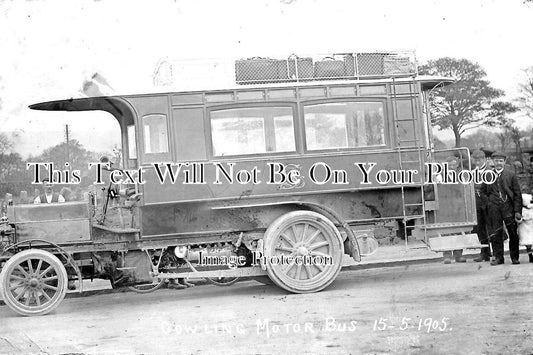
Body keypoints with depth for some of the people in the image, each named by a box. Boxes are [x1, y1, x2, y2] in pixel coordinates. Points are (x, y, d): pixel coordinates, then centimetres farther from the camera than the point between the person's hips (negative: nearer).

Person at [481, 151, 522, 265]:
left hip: (508, 206, -1)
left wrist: (517, 211, -4)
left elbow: (517, 194, 3)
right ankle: (498, 257, 8)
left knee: (513, 233, 0)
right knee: (495, 233, 0)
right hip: (494, 208, 1)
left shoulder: (511, 175, 5)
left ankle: (514, 257, 11)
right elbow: (483, 192, 16)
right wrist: (489, 202, 0)